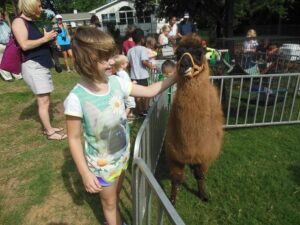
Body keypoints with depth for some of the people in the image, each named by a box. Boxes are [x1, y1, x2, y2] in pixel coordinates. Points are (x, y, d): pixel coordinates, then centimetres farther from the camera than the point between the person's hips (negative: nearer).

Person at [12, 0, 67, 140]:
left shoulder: (32, 23, 19)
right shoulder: (19, 22, -8)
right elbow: (24, 45, -21)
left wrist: (50, 38, 8)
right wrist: (45, 38, -14)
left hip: (42, 65, 9)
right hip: (33, 66, -9)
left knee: (45, 100, 10)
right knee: (44, 101, -8)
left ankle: (47, 128, 18)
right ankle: (50, 132, -1)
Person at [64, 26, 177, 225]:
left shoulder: (117, 82, -13)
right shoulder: (77, 98, -26)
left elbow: (149, 91, -4)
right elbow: (74, 139, -17)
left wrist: (175, 77, -12)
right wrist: (85, 173, -15)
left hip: (122, 154, 5)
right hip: (101, 163, -5)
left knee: (116, 194, 29)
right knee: (109, 202, 21)